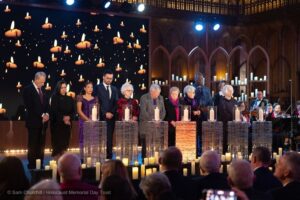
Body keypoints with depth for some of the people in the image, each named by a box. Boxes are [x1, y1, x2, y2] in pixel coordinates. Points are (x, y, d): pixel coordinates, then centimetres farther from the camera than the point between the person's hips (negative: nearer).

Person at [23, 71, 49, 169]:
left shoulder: (42, 90, 15)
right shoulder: (28, 89, -7)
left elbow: (46, 104, 17)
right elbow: (30, 106, -14)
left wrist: (47, 114, -3)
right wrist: (42, 115, -16)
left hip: (43, 121, 6)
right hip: (33, 121, -6)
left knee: (41, 145, 6)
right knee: (33, 145, -2)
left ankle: (40, 164, 9)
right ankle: (32, 165, 3)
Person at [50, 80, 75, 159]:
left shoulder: (69, 99, 10)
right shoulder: (54, 98, -1)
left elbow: (73, 111, 7)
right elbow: (54, 111, -7)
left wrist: (68, 117, -11)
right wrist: (62, 118, -13)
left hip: (67, 124, 4)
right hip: (57, 124, -4)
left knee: (65, 143, 2)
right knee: (57, 142, -6)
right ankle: (56, 159, -3)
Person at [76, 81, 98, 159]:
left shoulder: (95, 99, 12)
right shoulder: (80, 98, 3)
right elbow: (79, 110, -4)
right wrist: (87, 119, -14)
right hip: (83, 121, -2)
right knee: (83, 139, -4)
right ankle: (83, 158, -1)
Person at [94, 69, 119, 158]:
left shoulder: (114, 89, 17)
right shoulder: (98, 88, 1)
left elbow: (116, 103, 13)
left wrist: (112, 113, -4)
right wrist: (105, 113, -11)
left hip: (111, 117, 4)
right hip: (102, 117, -4)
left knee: (109, 137, 3)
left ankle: (109, 155, 5)